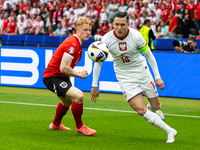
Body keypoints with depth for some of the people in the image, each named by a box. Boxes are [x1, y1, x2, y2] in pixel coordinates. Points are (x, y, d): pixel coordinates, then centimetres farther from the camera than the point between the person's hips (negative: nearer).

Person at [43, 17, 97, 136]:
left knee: (67, 101, 33)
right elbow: (64, 68, -28)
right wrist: (79, 74, -16)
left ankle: (56, 124, 57)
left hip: (61, 76, 11)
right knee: (79, 96, -26)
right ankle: (79, 127, -8)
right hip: (52, 77, -11)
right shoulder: (72, 44, -23)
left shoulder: (77, 44, 10)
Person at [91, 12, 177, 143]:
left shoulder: (136, 35, -19)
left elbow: (149, 55, -6)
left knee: (156, 106, 7)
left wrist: (157, 77, -6)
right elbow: (98, 62, -6)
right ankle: (170, 131, -2)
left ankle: (152, 108, 47)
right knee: (141, 110, -15)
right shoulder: (107, 39, -17)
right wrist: (94, 85, -4)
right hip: (125, 77, -1)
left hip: (142, 71, 1)